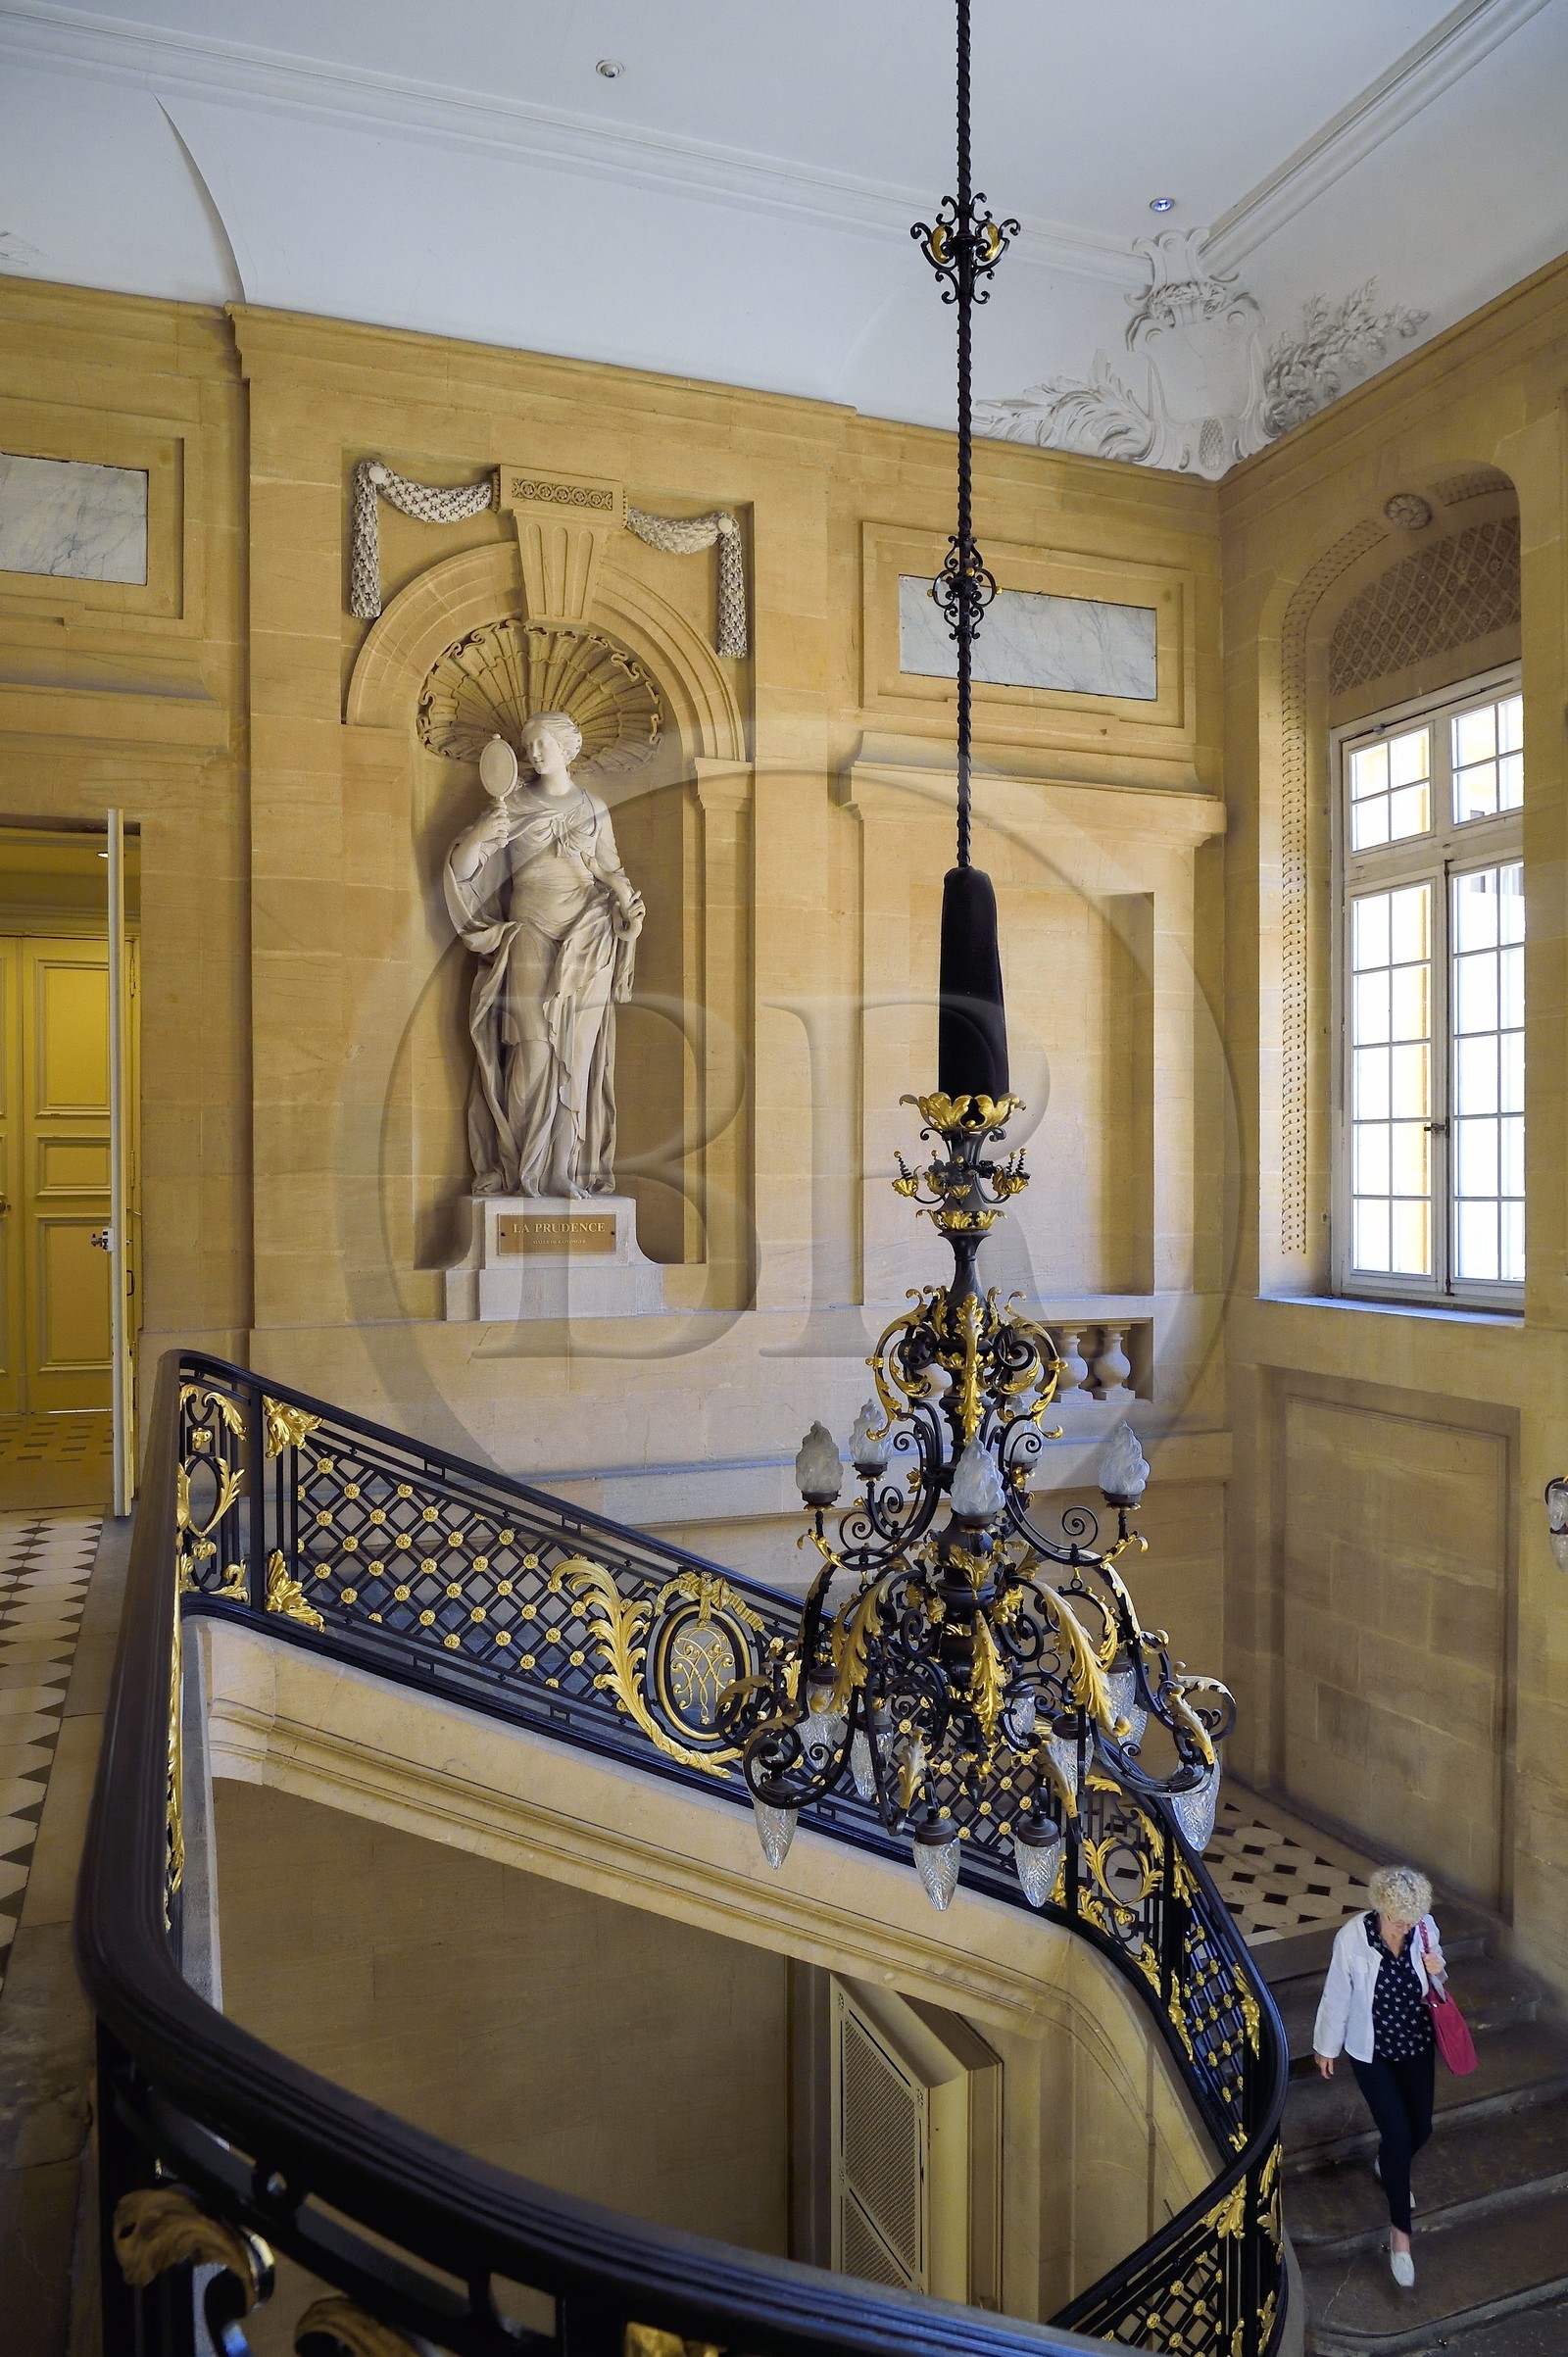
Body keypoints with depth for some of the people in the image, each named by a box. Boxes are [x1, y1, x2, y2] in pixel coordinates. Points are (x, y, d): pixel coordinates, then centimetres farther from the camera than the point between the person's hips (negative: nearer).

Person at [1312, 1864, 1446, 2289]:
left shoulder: (1425, 1929, -20)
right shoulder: (1352, 1937, -29)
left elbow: (1435, 1981, 2)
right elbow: (1337, 1995, -14)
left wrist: (1437, 1972, -23)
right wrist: (1326, 2047, -2)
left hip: (1416, 2045, 4)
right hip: (1371, 2051, -4)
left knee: (1420, 2129, 18)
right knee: (1398, 2134, -4)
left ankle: (1387, 2164, 53)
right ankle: (1400, 2229, 20)